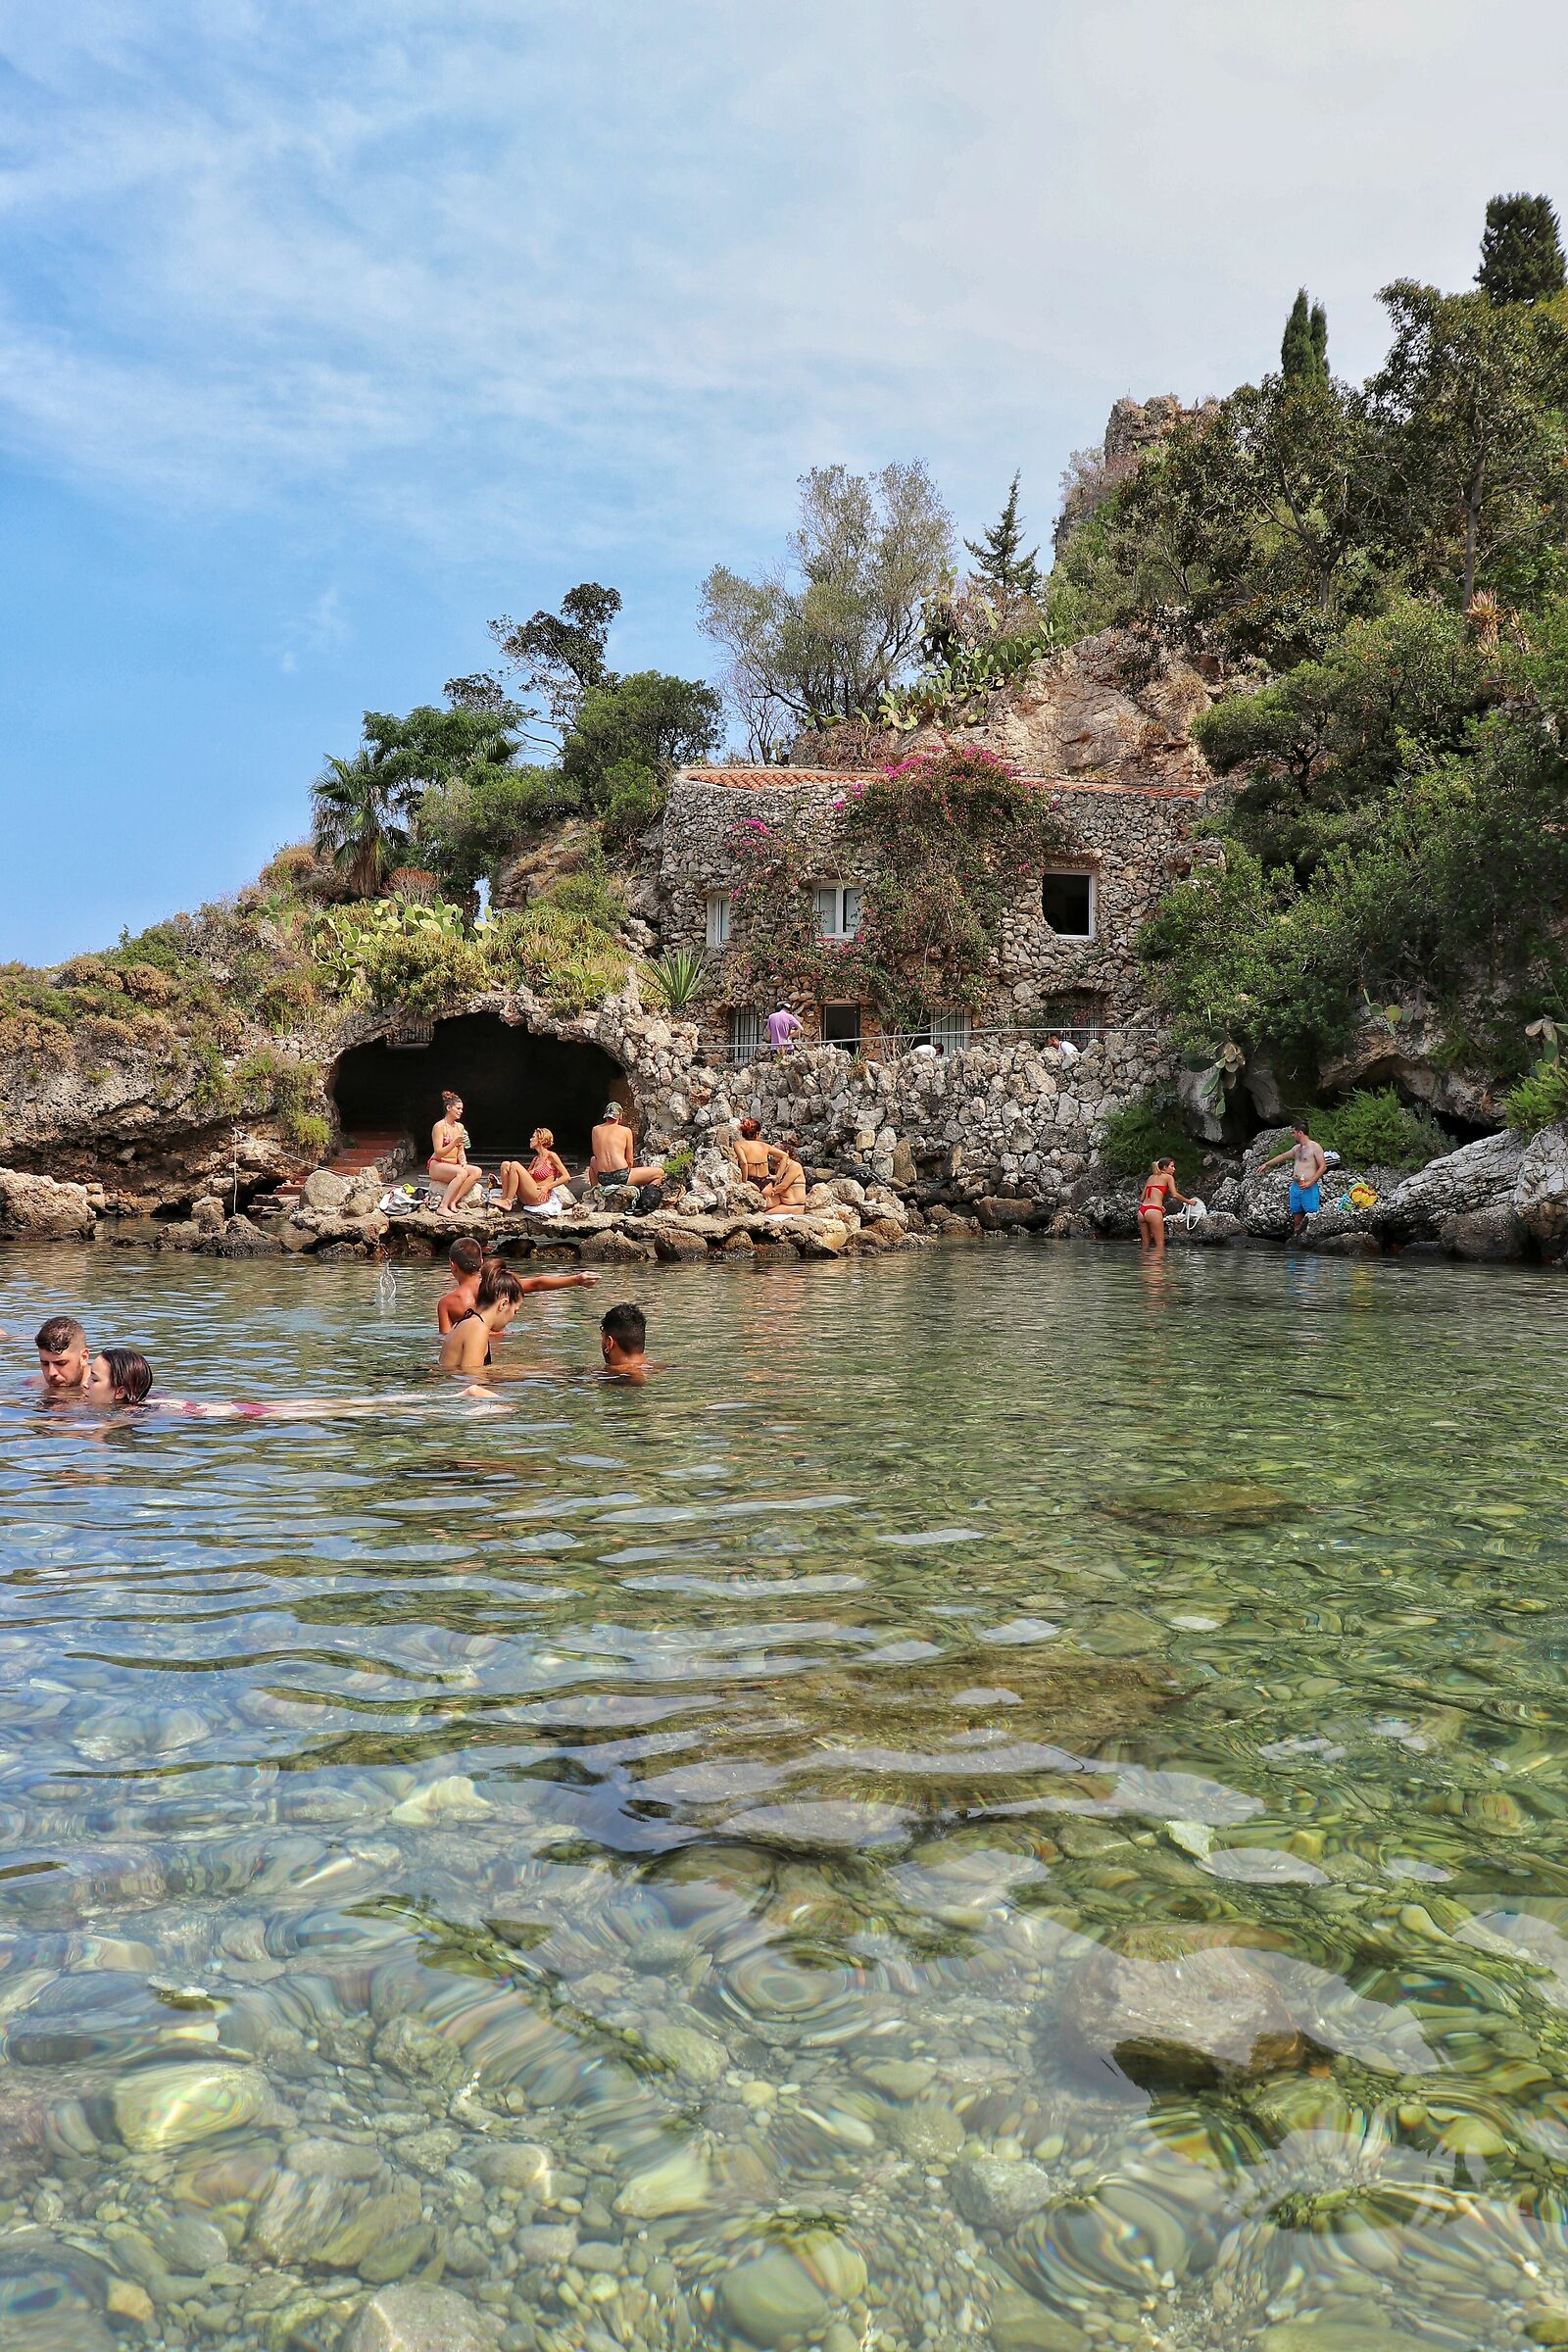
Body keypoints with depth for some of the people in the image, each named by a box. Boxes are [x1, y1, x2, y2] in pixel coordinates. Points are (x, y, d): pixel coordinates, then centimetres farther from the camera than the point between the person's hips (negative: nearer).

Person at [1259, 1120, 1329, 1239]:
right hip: (1295, 1187, 8)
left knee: (1312, 1214, -11)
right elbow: (1282, 1156, 30)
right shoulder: (1296, 1148, 17)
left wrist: (1310, 1182, -16)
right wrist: (1267, 1164, 33)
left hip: (1309, 1188, -8)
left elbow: (1323, 1167, -11)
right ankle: (1296, 1237, 12)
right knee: (1296, 1213, 8)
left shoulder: (1315, 1147, -7)